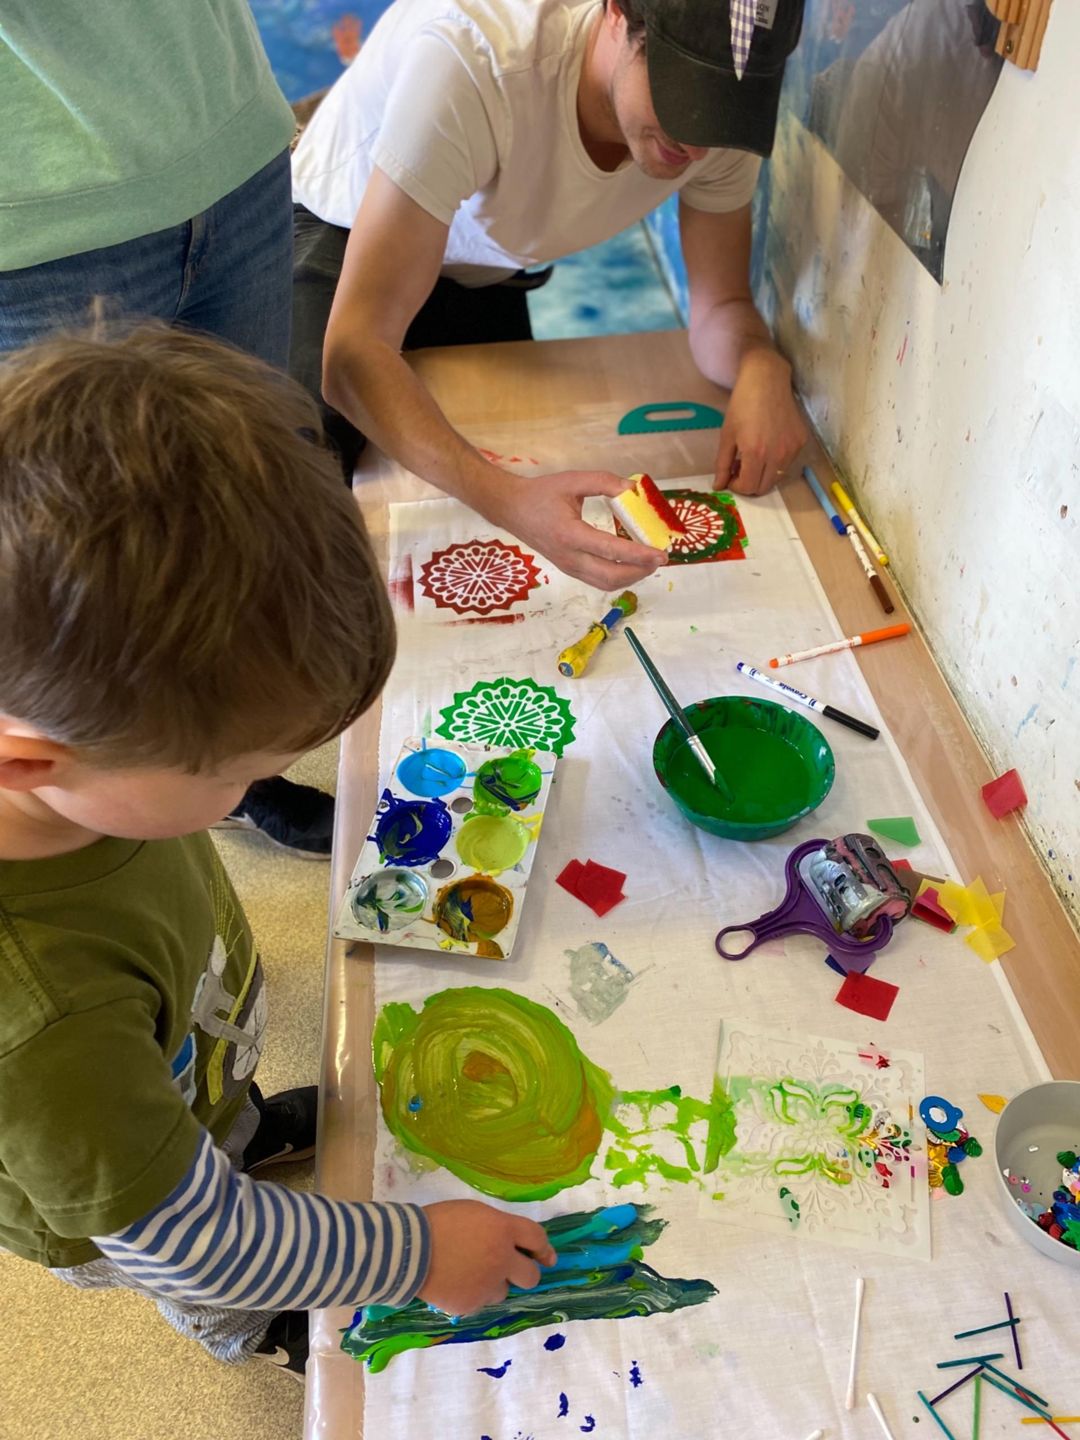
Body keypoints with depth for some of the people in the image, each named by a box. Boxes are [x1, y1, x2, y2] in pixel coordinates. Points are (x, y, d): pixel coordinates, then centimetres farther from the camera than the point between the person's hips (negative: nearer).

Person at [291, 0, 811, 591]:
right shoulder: (470, 58, -40)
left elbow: (720, 307, -12)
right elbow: (354, 347, -43)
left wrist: (762, 368, -38)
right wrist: (507, 499, -60)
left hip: (481, 272, 5)